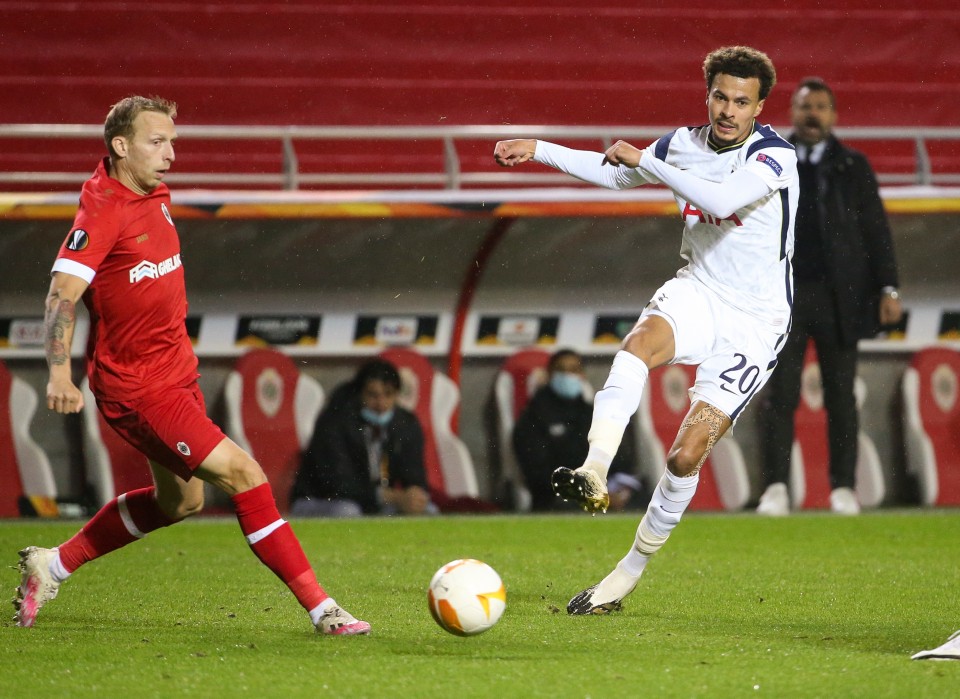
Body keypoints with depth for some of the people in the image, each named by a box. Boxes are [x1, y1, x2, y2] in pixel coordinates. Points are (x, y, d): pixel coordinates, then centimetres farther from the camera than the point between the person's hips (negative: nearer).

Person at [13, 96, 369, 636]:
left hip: (177, 373, 10)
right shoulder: (103, 212, -19)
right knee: (241, 472, -16)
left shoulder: (155, 196, 7)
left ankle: (52, 566, 32)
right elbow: (63, 294, -25)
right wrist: (60, 373, -36)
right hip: (136, 387, -10)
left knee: (180, 500, 21)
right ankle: (320, 607, -14)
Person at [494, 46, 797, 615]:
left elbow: (723, 199, -34)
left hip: (754, 322, -4)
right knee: (641, 341, -34)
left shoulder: (775, 156, -16)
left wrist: (645, 159, -26)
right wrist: (539, 150, 22)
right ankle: (593, 475, -51)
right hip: (697, 291, 4)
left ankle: (634, 567, 5)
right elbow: (614, 172, 23)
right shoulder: (686, 143, 3)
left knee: (687, 456, -13)